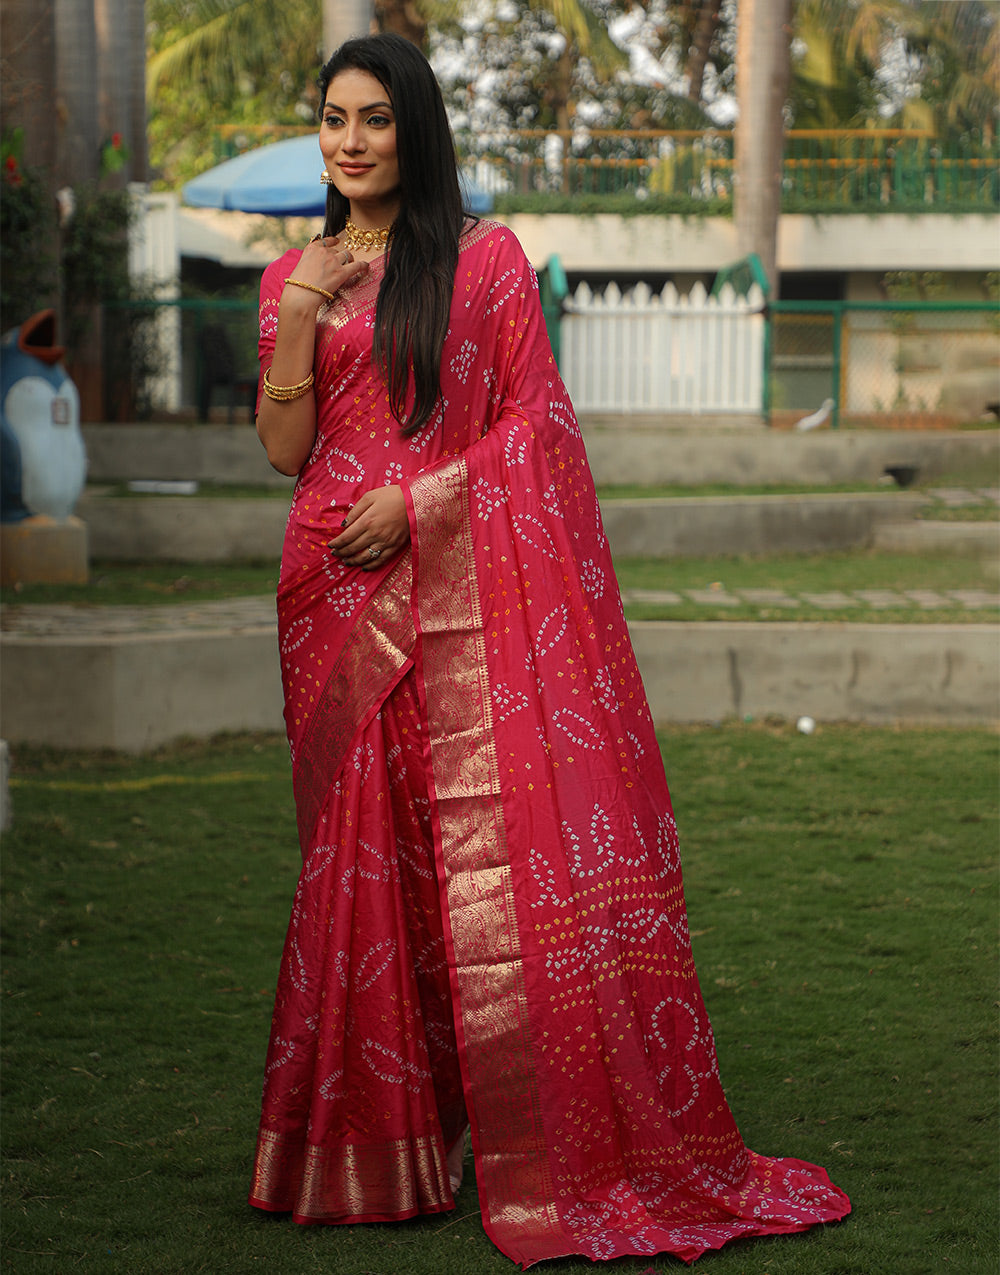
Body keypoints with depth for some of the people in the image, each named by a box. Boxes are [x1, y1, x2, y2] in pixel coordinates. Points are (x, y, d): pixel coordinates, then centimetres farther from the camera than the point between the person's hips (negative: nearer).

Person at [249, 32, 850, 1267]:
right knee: (363, 855, 4)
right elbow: (285, 451, 6)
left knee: (513, 844, -8)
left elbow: (532, 419, 0)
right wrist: (299, 318, -5)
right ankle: (374, 1143, 13)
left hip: (467, 593, -3)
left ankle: (585, 1154, -1)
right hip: (342, 600, 3)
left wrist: (416, 500, -11)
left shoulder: (486, 256, 5)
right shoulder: (294, 274, 14)